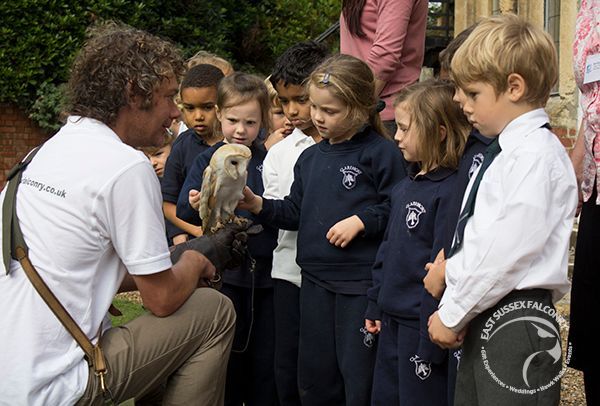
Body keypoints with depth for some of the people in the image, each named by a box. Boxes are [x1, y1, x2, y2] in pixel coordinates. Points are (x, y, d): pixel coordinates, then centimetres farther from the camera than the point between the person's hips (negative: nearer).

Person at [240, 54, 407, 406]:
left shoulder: (381, 153, -8)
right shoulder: (310, 158, 12)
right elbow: (296, 212, 15)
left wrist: (361, 221, -20)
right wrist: (259, 205, 1)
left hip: (361, 282, -6)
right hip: (315, 280, 7)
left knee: (358, 377, 3)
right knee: (314, 376, 17)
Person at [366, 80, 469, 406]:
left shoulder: (450, 191, -20)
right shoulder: (405, 186, 9)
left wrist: (430, 344, -20)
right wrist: (375, 305, 17)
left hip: (423, 324, -9)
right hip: (392, 320, 9)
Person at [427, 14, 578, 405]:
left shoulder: (537, 155, -14)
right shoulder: (503, 153, 14)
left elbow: (507, 250, -19)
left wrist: (452, 314, -12)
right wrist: (455, 307, 9)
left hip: (517, 326, -9)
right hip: (481, 321, 9)